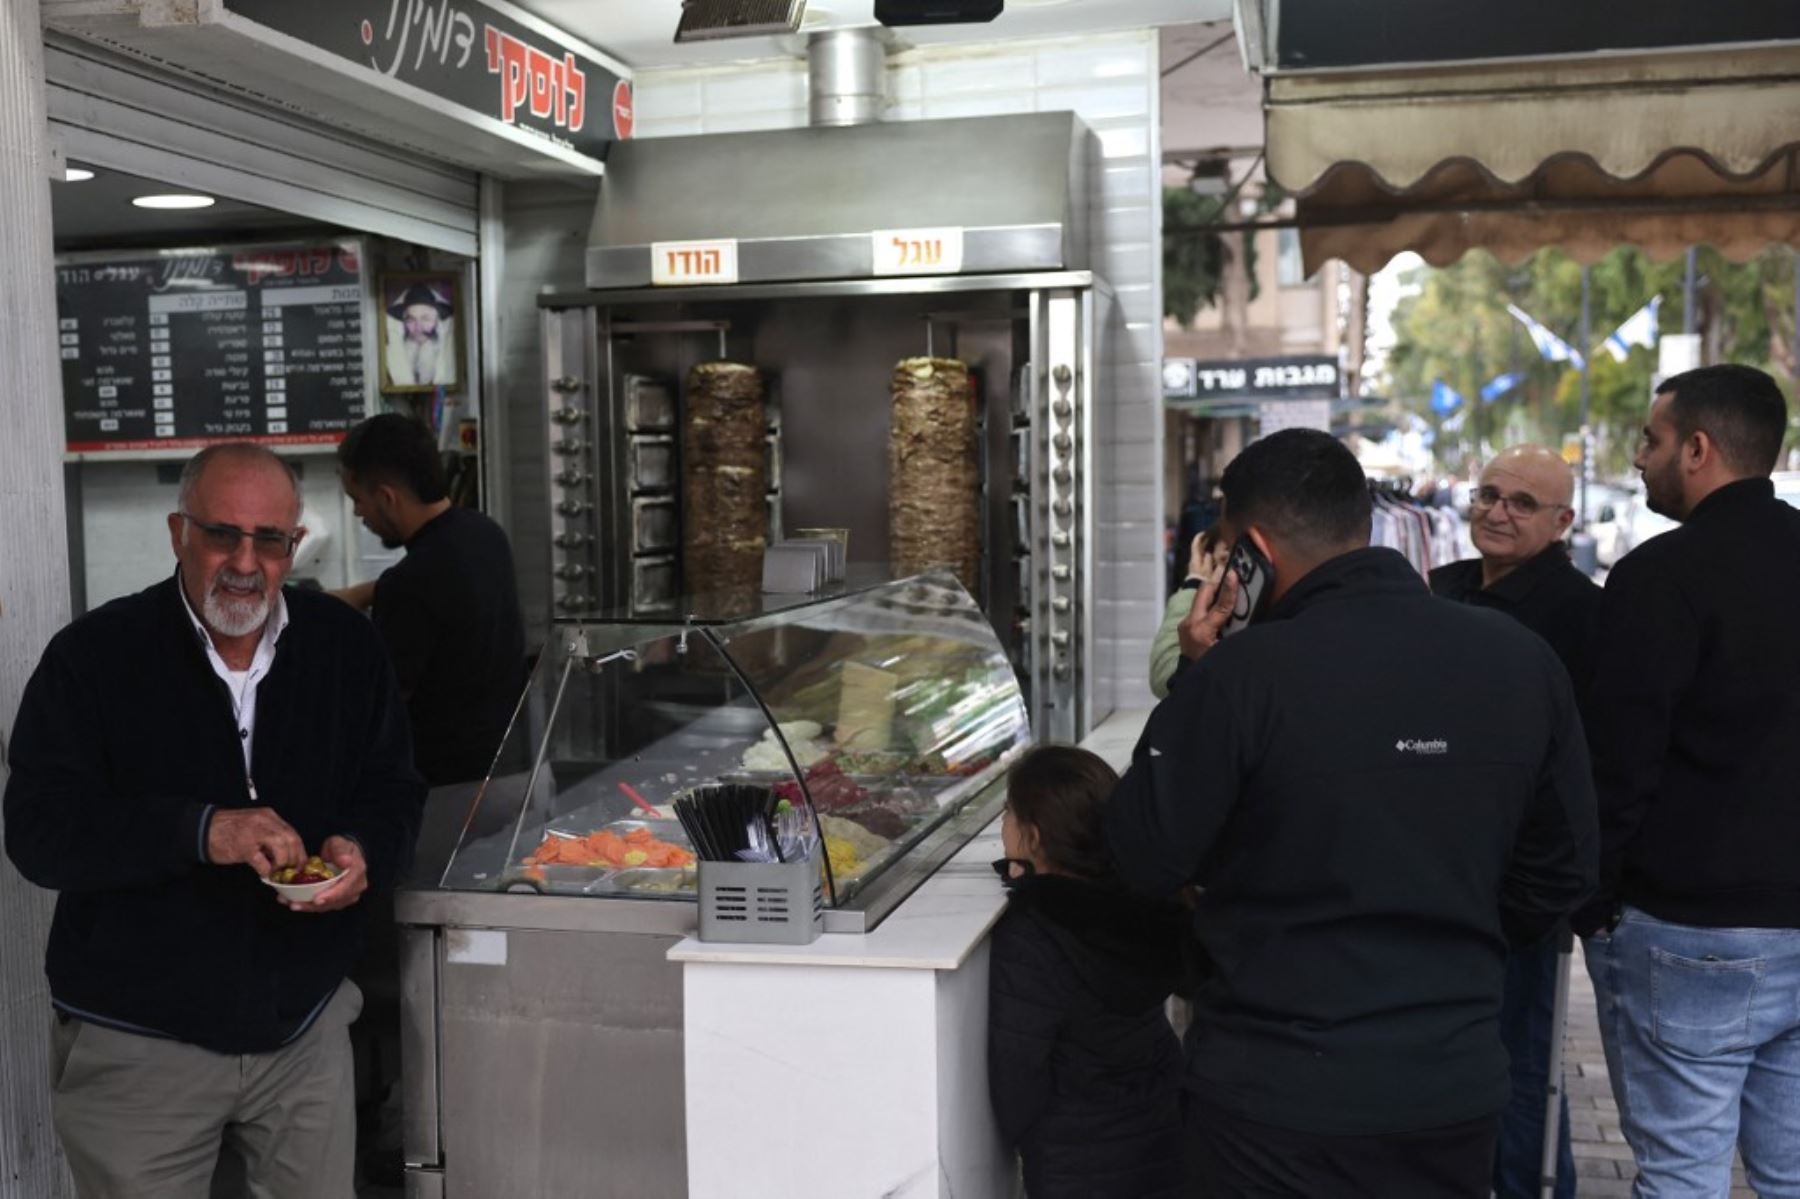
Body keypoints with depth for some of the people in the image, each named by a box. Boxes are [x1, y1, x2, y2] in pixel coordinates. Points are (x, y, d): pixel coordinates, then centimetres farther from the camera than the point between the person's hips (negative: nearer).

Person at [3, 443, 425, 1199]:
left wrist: (366, 853, -16)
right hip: (135, 1044, -2)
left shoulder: (345, 646, 0)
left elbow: (394, 791, 7)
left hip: (305, 1029, 3)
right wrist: (199, 830, -30)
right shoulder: (94, 656, -9)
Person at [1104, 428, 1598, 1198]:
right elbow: (1561, 872, 5)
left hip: (1277, 1098, -4)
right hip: (1457, 1088, 4)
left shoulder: (1243, 672, -21)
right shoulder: (1522, 662, -5)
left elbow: (1146, 861, -10)